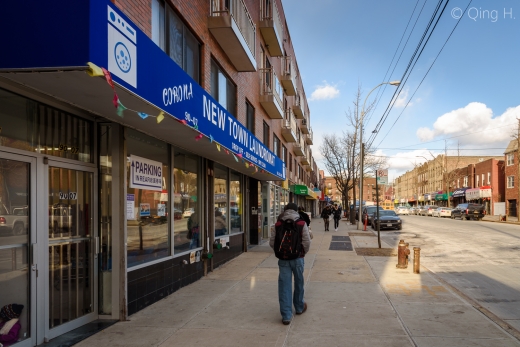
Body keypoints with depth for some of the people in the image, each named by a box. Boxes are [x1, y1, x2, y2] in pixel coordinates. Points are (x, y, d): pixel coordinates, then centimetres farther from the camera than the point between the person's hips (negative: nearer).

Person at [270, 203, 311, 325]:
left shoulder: (278, 224, 0)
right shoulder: (301, 223, -6)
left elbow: (272, 242, 0)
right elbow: (307, 242, -11)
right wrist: (303, 253, 7)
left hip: (283, 259, 1)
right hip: (297, 258, -1)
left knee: (284, 285, 3)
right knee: (298, 283, 18)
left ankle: (286, 315, 1)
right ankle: (299, 307, 37)